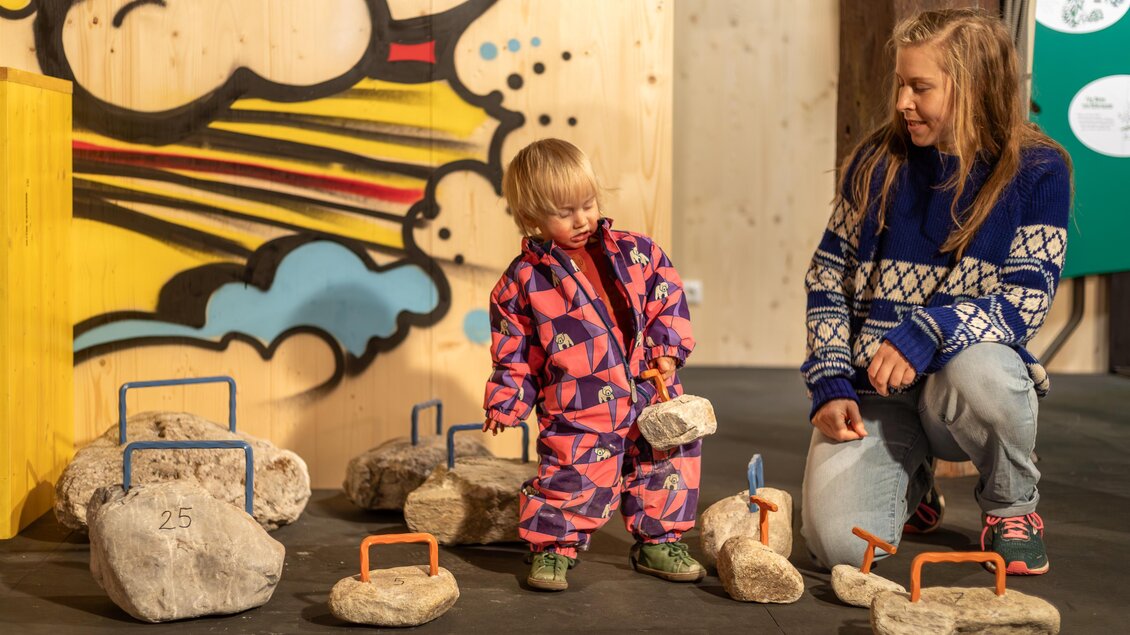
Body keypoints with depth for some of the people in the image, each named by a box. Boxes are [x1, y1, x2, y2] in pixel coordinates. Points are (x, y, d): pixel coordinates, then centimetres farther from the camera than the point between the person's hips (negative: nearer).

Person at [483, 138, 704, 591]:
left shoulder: (634, 253, 6)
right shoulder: (523, 280, -1)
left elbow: (668, 300, 10)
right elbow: (514, 350, 5)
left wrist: (668, 350, -2)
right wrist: (506, 401, 0)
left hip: (650, 397, 4)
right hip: (578, 413, -4)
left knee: (668, 467, 10)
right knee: (573, 483, -8)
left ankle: (658, 542, 30)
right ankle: (553, 549, 16)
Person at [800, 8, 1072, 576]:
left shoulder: (1036, 169, -5)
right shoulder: (878, 161, 2)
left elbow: (1024, 301, -11)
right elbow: (827, 280, 5)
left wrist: (928, 333, -27)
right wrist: (830, 385, -7)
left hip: (969, 364, -1)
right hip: (870, 387, 2)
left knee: (978, 373, -40)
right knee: (838, 543, -21)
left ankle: (1013, 506, -5)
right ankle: (910, 483, 18)